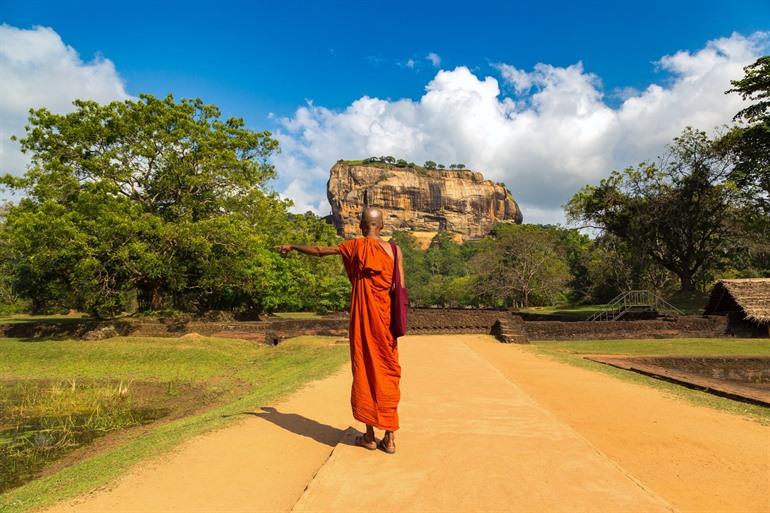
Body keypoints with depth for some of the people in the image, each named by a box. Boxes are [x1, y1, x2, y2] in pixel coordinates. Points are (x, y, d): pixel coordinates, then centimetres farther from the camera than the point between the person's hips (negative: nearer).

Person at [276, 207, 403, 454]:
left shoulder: (357, 245, -3)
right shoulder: (395, 250, 5)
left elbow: (319, 251, 6)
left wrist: (292, 246, 21)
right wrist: (396, 321, 10)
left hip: (365, 318, -3)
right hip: (386, 320, 3)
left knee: (366, 371, 6)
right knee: (387, 373, 9)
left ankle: (369, 436, 15)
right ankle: (389, 438, 13)